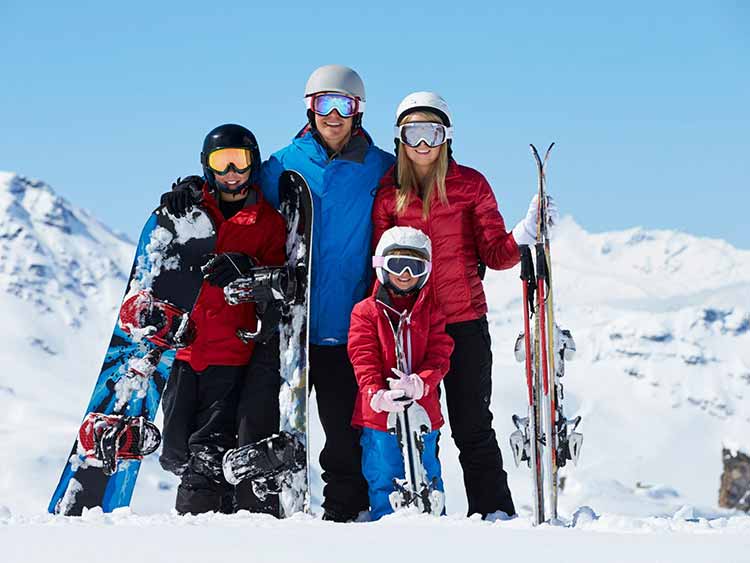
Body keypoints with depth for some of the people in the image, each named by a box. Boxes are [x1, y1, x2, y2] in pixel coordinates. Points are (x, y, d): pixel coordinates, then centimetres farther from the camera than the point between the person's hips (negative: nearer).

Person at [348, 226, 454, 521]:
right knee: (383, 478, 2)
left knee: (426, 479, 10)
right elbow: (363, 359, -4)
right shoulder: (366, 311, 4)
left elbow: (439, 356, 1)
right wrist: (376, 394, -22)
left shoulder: (432, 311, 10)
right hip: (378, 413, -1)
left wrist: (419, 384, -19)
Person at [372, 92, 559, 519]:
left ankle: (495, 513, 6)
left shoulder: (470, 185, 2)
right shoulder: (388, 193, 6)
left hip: (464, 323, -2)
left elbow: (494, 253, 0)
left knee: (472, 427, -1)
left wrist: (526, 233, -17)